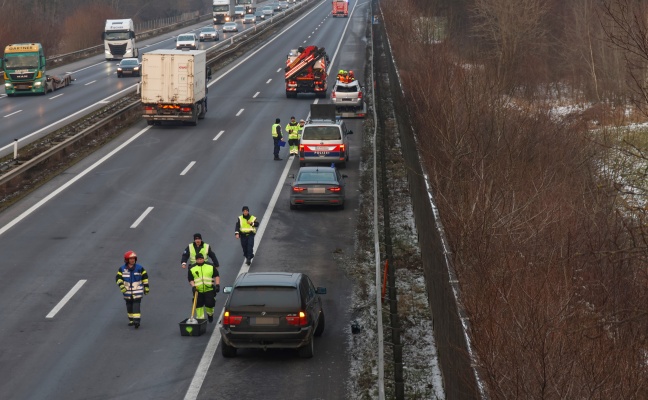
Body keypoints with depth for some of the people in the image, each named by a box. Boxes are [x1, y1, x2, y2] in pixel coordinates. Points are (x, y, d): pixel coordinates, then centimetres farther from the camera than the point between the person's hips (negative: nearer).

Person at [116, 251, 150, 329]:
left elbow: (145, 277, 5)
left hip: (137, 291, -2)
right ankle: (131, 320, 21)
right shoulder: (122, 269, -2)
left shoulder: (139, 268, -3)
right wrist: (121, 286, -18)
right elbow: (118, 278, -3)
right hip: (127, 291, 2)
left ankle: (137, 320, -16)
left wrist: (146, 287, 6)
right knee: (129, 306, 9)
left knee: (136, 305, -12)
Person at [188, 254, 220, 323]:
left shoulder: (210, 266, 5)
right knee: (198, 305, 2)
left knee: (210, 303, -8)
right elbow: (190, 279, 6)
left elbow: (216, 276, 7)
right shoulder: (192, 268, 6)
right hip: (198, 291, 1)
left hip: (209, 289, -1)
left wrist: (217, 285, -4)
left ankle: (210, 314, 22)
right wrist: (193, 286, -10)